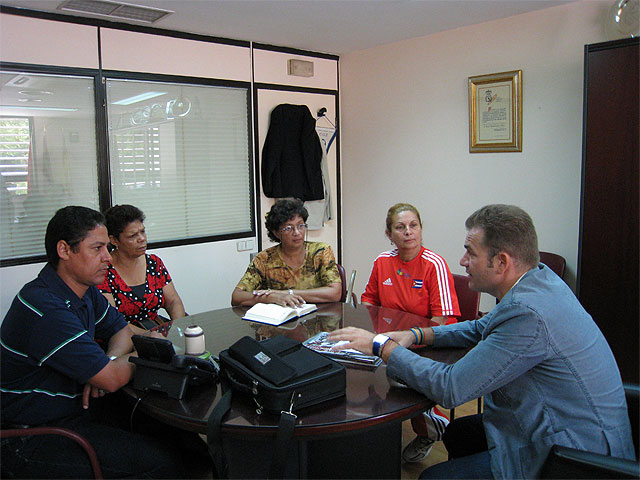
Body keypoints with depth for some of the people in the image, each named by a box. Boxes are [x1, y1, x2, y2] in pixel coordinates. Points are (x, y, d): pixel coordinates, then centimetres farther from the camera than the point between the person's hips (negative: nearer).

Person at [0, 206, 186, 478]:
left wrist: (106, 365, -8)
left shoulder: (83, 289, 3)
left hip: (74, 408, 9)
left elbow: (120, 329, 14)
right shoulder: (46, 310, -27)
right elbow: (113, 378, -27)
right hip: (32, 438, -9)